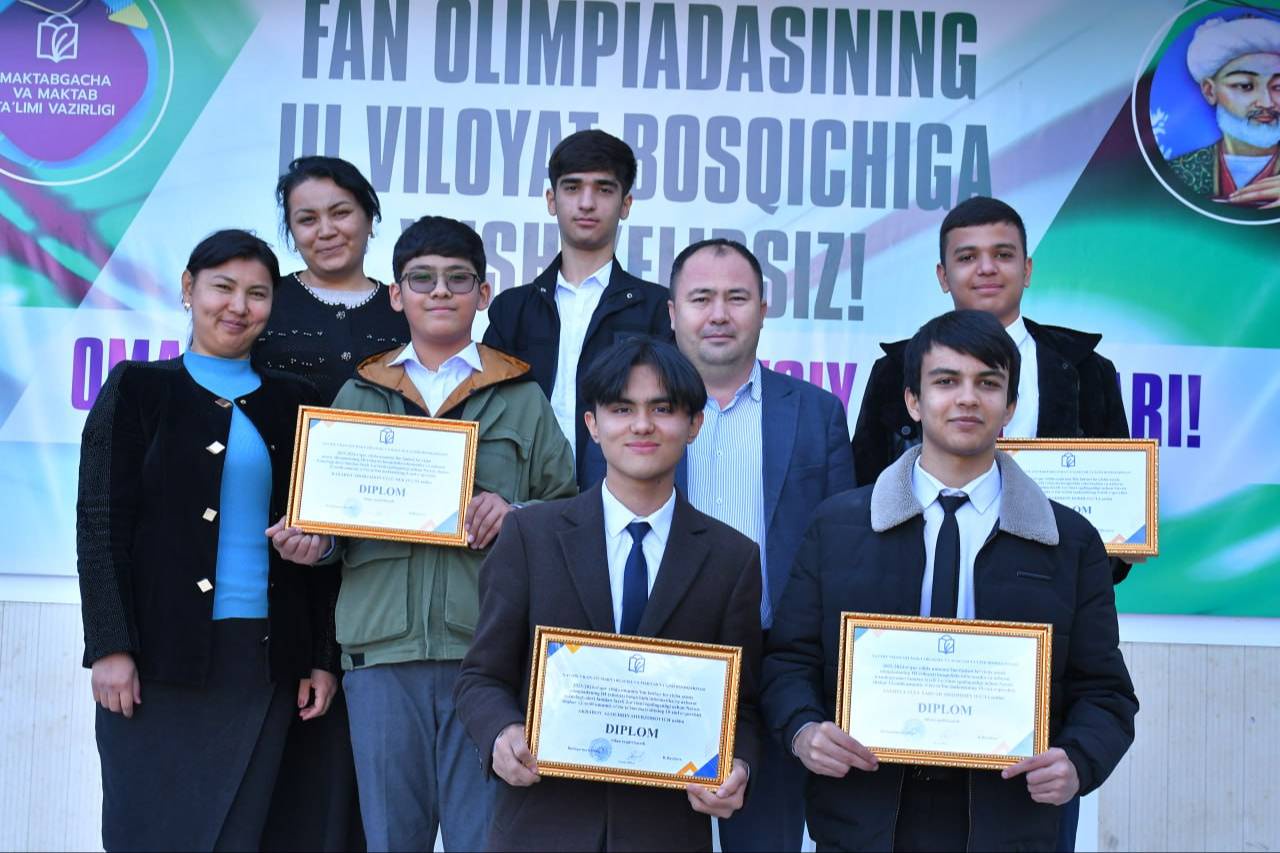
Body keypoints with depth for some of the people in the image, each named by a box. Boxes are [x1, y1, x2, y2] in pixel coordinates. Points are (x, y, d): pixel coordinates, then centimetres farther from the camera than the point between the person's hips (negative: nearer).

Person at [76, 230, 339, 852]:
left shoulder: (292, 403, 12)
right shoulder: (137, 389, 4)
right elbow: (99, 524, -2)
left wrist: (323, 657, 5)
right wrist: (109, 647, -11)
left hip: (265, 656, 3)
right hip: (161, 655, -2)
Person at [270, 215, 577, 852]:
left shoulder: (521, 399, 11)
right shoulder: (358, 395, 16)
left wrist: (515, 514, -10)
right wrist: (311, 542, -3)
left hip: (487, 646, -1)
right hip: (382, 646, 2)